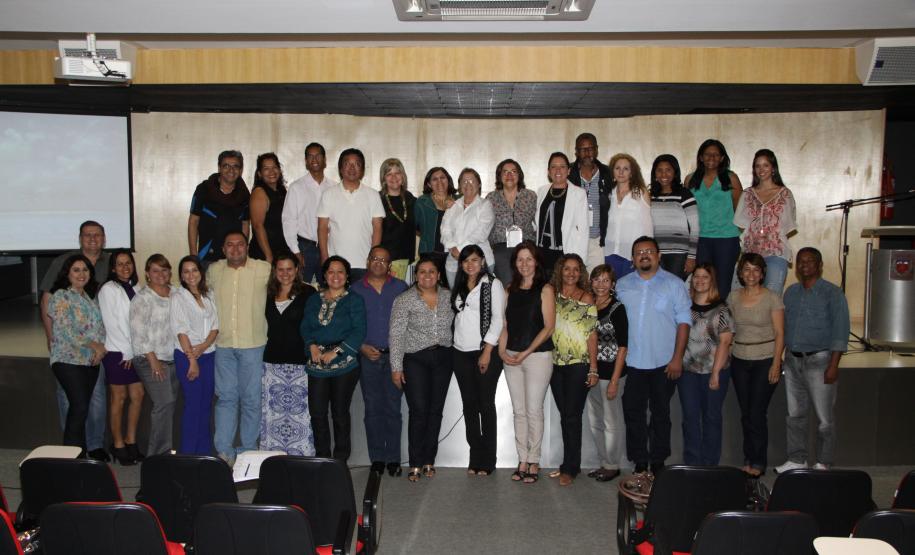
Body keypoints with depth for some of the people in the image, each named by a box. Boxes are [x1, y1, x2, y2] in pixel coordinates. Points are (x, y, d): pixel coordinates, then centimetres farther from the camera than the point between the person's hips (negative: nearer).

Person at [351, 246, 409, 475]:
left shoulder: (400, 287, 8)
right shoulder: (356, 289, 8)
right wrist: (362, 347, -5)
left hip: (394, 354, 0)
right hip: (368, 356, 1)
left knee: (393, 407, -1)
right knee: (372, 408, 3)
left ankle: (393, 458, 6)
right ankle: (377, 458, 11)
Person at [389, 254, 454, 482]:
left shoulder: (448, 296, 6)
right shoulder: (404, 300, -4)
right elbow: (396, 334, -6)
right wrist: (396, 367, -9)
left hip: (442, 358, 3)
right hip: (415, 360, -3)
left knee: (436, 411, 5)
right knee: (419, 411, -8)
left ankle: (429, 461, 15)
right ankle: (415, 464, 0)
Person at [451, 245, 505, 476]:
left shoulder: (492, 284, -1)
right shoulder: (459, 287, 16)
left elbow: (498, 319, -8)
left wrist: (487, 352, -12)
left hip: (486, 352, -5)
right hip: (461, 353, 5)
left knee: (486, 405, -2)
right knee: (469, 405, 6)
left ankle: (487, 460, 5)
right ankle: (475, 458, 12)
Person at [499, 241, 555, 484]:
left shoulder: (545, 289, -3)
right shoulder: (510, 289, 12)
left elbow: (549, 327, -7)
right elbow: (506, 324, 14)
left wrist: (526, 353, -12)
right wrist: (502, 351, 0)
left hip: (538, 356, -5)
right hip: (511, 357, 5)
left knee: (534, 411, -2)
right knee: (519, 411, 8)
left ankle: (533, 462, 9)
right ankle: (522, 460, 15)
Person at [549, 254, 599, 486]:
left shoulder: (586, 298, -3)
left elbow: (592, 335, -6)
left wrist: (593, 369, -10)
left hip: (578, 365, -4)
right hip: (556, 364, 4)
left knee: (572, 416, -3)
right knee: (565, 416, 11)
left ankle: (571, 467, 6)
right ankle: (568, 464, 21)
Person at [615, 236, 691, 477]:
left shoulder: (674, 284, 1)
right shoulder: (622, 285, 8)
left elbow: (684, 321, -2)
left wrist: (678, 358, -8)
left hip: (664, 363, -2)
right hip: (632, 362, 2)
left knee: (661, 413, 8)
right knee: (633, 413, 3)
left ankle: (658, 462, 18)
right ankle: (640, 463, 13)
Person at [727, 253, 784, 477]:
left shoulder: (772, 298, -6)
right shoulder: (733, 297, 5)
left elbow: (779, 334, -6)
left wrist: (776, 364, -12)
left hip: (765, 361, -4)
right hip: (739, 361, 4)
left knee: (757, 413, -6)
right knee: (745, 414, 8)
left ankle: (758, 462, 7)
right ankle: (748, 459, 20)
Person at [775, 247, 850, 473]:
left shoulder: (832, 293, -5)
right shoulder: (791, 292, 12)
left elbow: (840, 331, -10)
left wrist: (833, 365, -16)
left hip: (819, 361, -5)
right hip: (793, 360, 6)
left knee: (824, 417, 1)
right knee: (795, 414, 11)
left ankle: (823, 463, 13)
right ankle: (797, 459, 21)